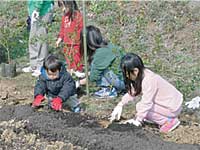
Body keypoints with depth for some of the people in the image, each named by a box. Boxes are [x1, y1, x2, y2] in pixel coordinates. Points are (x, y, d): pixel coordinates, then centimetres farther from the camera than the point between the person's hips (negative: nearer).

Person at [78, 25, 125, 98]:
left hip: (121, 82, -9)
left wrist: (80, 82, 5)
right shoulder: (109, 46, 6)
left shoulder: (100, 53, -20)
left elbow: (94, 76, -11)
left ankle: (110, 90, -4)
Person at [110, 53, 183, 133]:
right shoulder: (142, 74, -1)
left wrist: (138, 120, -18)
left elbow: (146, 103, -26)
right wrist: (120, 105, 2)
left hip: (173, 108, -9)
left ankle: (170, 121, -7)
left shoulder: (148, 81, -28)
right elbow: (132, 92, 9)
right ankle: (165, 118, 11)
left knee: (140, 107, -14)